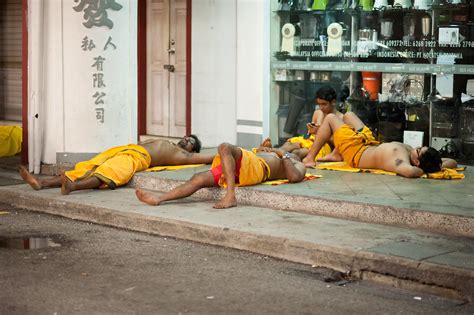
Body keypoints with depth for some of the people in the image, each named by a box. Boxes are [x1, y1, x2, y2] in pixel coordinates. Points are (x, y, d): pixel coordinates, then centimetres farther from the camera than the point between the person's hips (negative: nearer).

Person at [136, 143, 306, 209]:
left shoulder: (298, 165, 22)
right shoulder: (273, 157, 45)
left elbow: (294, 177, -3)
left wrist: (283, 154, 2)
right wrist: (262, 150, 34)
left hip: (257, 167, -7)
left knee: (225, 148, -33)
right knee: (199, 178, -11)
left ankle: (231, 196, -39)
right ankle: (158, 199, -20)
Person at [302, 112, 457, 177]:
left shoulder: (402, 160, -43)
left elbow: (409, 171, -67)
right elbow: (452, 162, -16)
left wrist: (421, 171, -49)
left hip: (356, 152, -7)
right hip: (372, 144, 7)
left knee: (330, 118, 10)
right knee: (348, 115, 26)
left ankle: (309, 158, 23)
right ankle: (336, 155, 40)